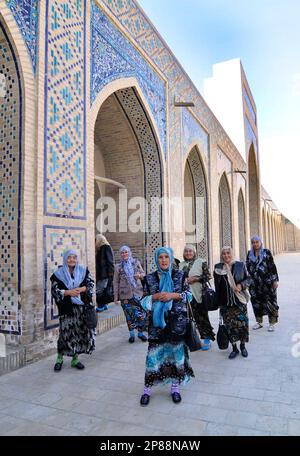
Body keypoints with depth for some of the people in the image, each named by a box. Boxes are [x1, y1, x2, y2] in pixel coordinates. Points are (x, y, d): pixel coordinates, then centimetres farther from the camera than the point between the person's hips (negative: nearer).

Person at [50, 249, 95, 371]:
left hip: (82, 307, 3)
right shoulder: (58, 274, 0)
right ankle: (59, 358, 19)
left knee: (81, 332, 4)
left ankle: (75, 359, 21)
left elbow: (91, 283, 5)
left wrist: (82, 289, -14)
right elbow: (54, 290, -3)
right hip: (67, 308, -2)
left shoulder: (83, 270, 6)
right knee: (66, 333, -4)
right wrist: (68, 292, -17)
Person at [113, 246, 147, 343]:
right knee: (129, 315, 5)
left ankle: (140, 333, 15)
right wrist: (116, 296, 1)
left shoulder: (136, 263, 5)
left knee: (141, 314, -4)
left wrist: (139, 275, -11)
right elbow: (116, 282, 4)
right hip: (125, 295, 0)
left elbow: (143, 273, 13)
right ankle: (131, 334, 22)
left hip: (137, 293, 0)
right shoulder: (118, 267, 2)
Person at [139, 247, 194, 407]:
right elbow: (144, 301, 2)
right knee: (154, 353, 2)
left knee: (177, 350, 9)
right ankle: (147, 388, 17)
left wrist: (173, 295, -15)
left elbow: (189, 295, 0)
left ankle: (175, 386, 27)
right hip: (157, 321, 0)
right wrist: (155, 296, -16)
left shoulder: (179, 275, 1)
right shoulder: (149, 278, 1)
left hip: (177, 321, 1)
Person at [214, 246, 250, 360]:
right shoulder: (218, 268, 1)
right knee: (229, 325, 4)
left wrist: (241, 285, -16)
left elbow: (248, 279, 4)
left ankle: (243, 346, 27)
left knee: (242, 323, 4)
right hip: (225, 302, 1)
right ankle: (234, 348, 21)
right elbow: (217, 285, 7)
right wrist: (218, 301, 6)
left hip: (240, 300, -1)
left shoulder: (240, 265, -2)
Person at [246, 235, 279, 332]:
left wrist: (275, 280, -8)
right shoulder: (250, 253, 6)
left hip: (267, 282, -4)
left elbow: (272, 267, -5)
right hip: (254, 283, 4)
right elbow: (247, 267, 10)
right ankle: (259, 322, 24)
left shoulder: (266, 252, -4)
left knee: (270, 301, 1)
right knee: (256, 301, 9)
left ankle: (272, 323, 14)